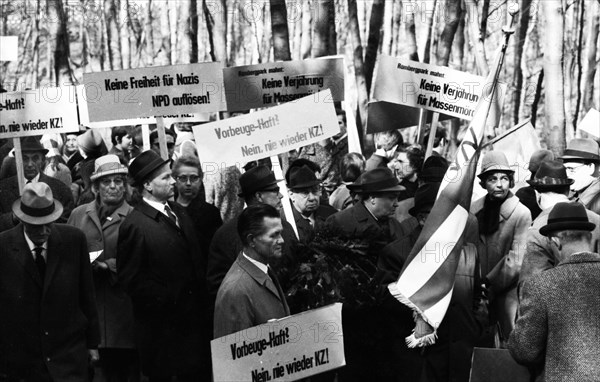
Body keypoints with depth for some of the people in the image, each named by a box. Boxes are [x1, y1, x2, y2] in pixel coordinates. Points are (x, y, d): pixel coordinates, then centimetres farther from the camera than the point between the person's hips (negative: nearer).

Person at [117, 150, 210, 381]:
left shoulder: (178, 213, 12)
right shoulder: (134, 226, -14)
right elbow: (130, 278, -15)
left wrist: (201, 297, 10)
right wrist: (165, 301, -15)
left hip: (193, 317, 7)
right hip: (163, 326, -7)